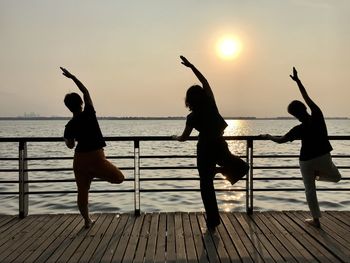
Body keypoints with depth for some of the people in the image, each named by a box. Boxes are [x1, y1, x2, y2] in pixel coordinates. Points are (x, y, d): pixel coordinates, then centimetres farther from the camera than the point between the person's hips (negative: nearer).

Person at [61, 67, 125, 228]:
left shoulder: (70, 126, -4)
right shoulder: (89, 114, -8)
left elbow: (70, 145, 8)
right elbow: (85, 91, 1)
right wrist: (72, 77, 7)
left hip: (80, 159, 3)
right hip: (96, 157, -3)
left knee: (82, 192, 14)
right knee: (119, 178, 11)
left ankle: (87, 220, 19)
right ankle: (94, 173, -4)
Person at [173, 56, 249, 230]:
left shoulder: (192, 117, -8)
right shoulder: (211, 104, -5)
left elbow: (184, 138, 2)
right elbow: (205, 81, 6)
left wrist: (176, 138, 24)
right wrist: (191, 66, 11)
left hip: (205, 149, -1)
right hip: (220, 146, 2)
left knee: (206, 184, 10)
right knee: (241, 167, 28)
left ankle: (212, 222, 8)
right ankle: (223, 169, -5)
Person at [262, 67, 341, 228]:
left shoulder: (300, 129, -17)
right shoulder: (317, 115, -11)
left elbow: (280, 140, -9)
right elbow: (307, 98, 0)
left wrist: (269, 137, 9)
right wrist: (297, 80, 7)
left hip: (307, 161, -2)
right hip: (323, 157, 3)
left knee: (310, 190, 11)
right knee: (336, 177, 33)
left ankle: (316, 220, 14)